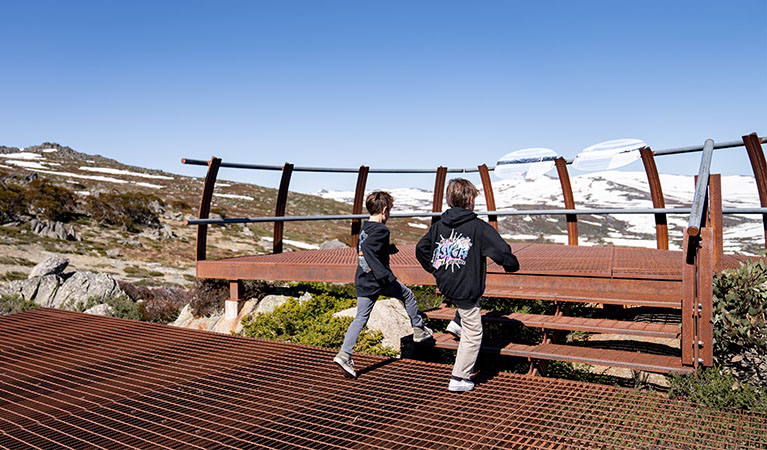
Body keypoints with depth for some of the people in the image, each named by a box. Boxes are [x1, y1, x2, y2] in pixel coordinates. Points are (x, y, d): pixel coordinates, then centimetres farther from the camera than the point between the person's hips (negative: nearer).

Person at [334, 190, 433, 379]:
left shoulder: (364, 229, 13)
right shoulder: (381, 229, -14)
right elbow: (367, 248, -28)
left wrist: (390, 248, 37)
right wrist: (384, 274, -29)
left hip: (362, 282, 7)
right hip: (379, 281, -7)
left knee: (360, 317, 5)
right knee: (407, 295, 18)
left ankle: (344, 354, -7)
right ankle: (419, 330, 31)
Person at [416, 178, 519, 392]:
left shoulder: (439, 225, 3)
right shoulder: (479, 227, -14)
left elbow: (421, 249, 9)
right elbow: (502, 251, -16)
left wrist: (435, 270, 23)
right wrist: (512, 265, 5)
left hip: (445, 285, 7)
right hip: (465, 290, -7)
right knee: (473, 335, 9)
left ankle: (457, 323, 24)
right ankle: (458, 379, 16)